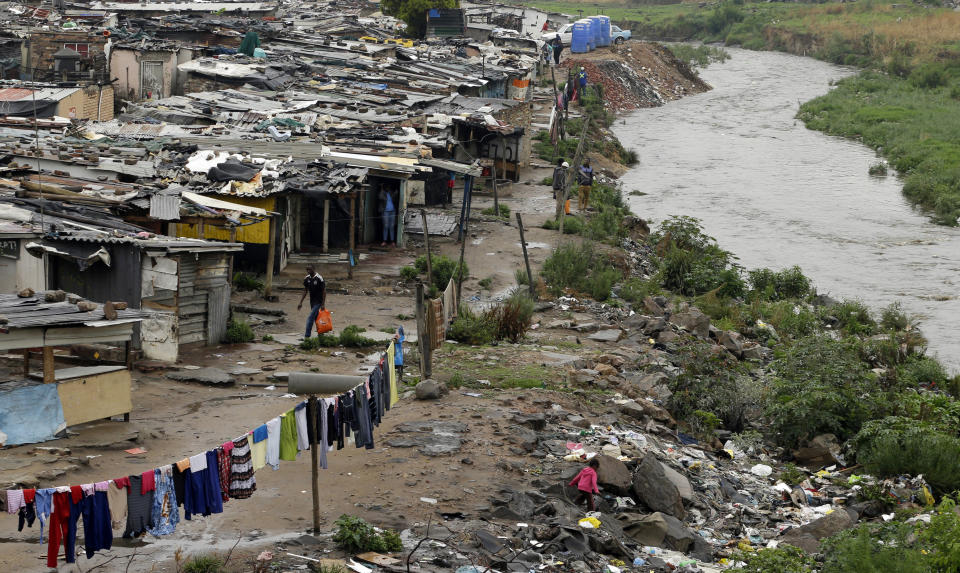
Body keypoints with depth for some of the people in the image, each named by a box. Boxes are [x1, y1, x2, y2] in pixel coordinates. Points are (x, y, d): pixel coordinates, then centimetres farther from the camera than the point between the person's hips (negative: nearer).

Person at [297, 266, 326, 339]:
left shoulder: (319, 279, -17)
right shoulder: (307, 279, 3)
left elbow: (324, 291, -13)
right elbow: (305, 291, 13)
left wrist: (323, 304, -15)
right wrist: (301, 302, 10)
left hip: (318, 302, -7)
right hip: (312, 302, 7)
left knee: (310, 318, -13)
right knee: (316, 318, 13)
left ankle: (307, 336, -12)